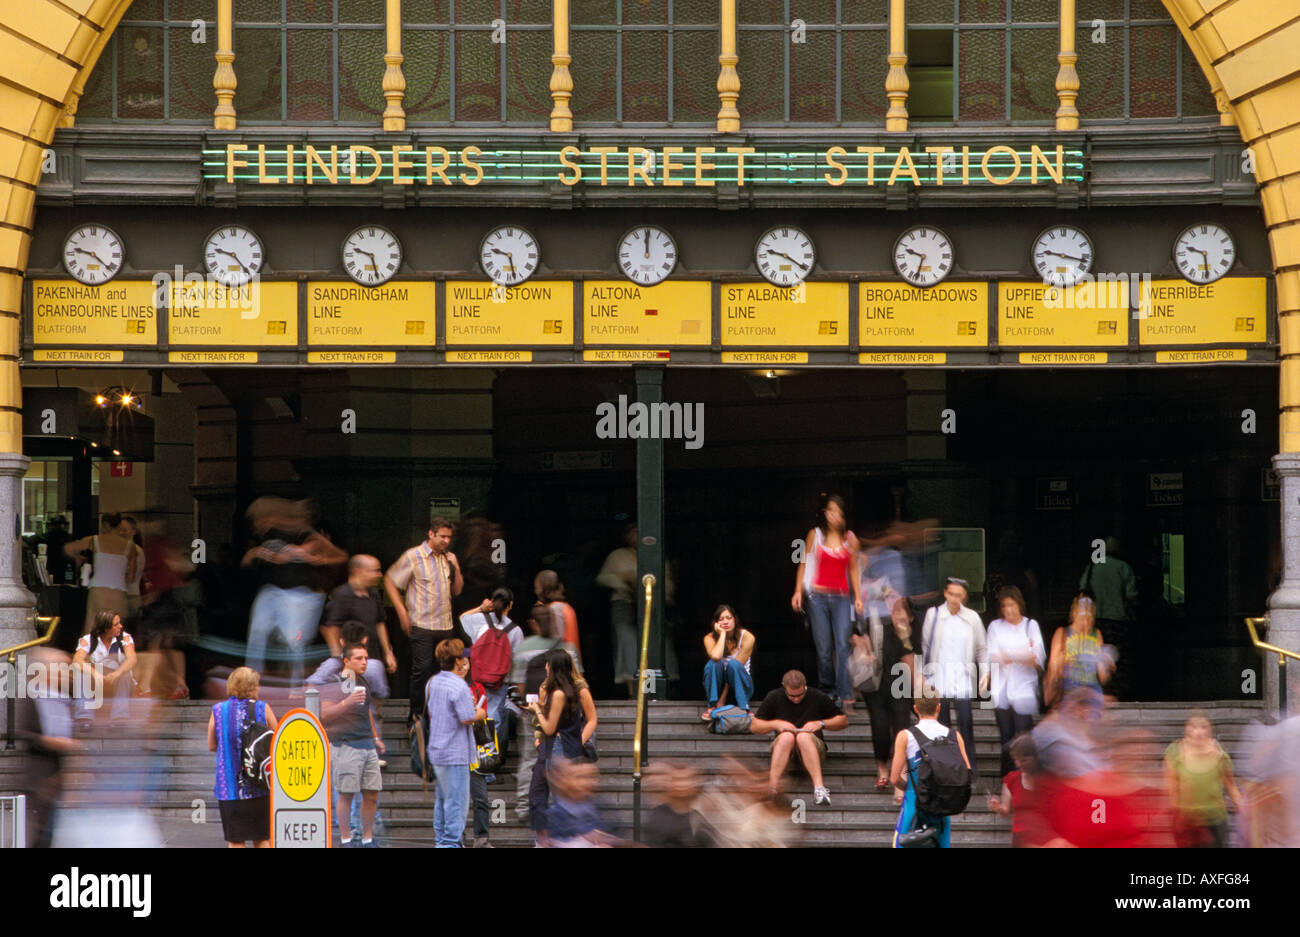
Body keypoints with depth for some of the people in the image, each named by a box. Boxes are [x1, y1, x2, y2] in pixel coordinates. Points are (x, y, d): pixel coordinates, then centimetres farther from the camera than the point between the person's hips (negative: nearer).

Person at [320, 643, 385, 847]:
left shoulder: (362, 682, 16)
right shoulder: (333, 685, -8)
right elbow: (325, 714, -19)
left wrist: (375, 737, 29)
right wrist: (347, 702, -31)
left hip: (367, 745, 7)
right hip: (345, 745, -7)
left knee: (372, 795, 6)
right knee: (346, 795, -4)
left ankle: (368, 839, 15)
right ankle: (345, 840, 5)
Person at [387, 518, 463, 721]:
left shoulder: (447, 559, 14)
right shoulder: (413, 556, -3)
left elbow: (456, 591, 19)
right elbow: (390, 581, 0)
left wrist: (456, 568, 1)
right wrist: (402, 611, -7)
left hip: (445, 625, 6)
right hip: (422, 625, -6)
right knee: (422, 669, -9)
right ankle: (416, 716, -2)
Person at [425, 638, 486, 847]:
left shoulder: (432, 683, 9)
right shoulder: (459, 686, -18)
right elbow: (466, 718, -21)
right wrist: (480, 714, 0)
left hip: (436, 751, 9)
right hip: (455, 753, -9)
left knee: (441, 798, 17)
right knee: (457, 800, -3)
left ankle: (440, 839, 22)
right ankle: (451, 842, -2)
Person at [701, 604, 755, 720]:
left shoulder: (747, 637, -15)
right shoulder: (710, 638, -10)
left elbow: (737, 667, -18)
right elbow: (716, 656, -33)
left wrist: (723, 699, -23)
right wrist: (722, 634, -23)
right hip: (718, 684, 1)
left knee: (733, 664, -33)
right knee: (713, 664, -29)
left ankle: (744, 709, -31)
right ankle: (713, 705, -24)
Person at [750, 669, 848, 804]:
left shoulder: (818, 697, 2)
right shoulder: (773, 698, 5)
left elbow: (844, 721, 6)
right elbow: (754, 727, 6)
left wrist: (821, 724, -10)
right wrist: (776, 724, -11)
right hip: (781, 744, 1)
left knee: (803, 736, -37)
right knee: (787, 736, -35)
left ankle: (819, 787, -53)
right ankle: (772, 785, -51)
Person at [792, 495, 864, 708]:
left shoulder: (850, 538, 9)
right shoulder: (815, 535, 6)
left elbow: (853, 569, 14)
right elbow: (804, 564, 10)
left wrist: (858, 596, 7)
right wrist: (798, 592, 3)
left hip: (841, 597, 0)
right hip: (818, 597, 0)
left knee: (842, 646, -13)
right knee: (824, 649, -1)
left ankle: (845, 696, -19)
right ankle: (827, 693, 12)